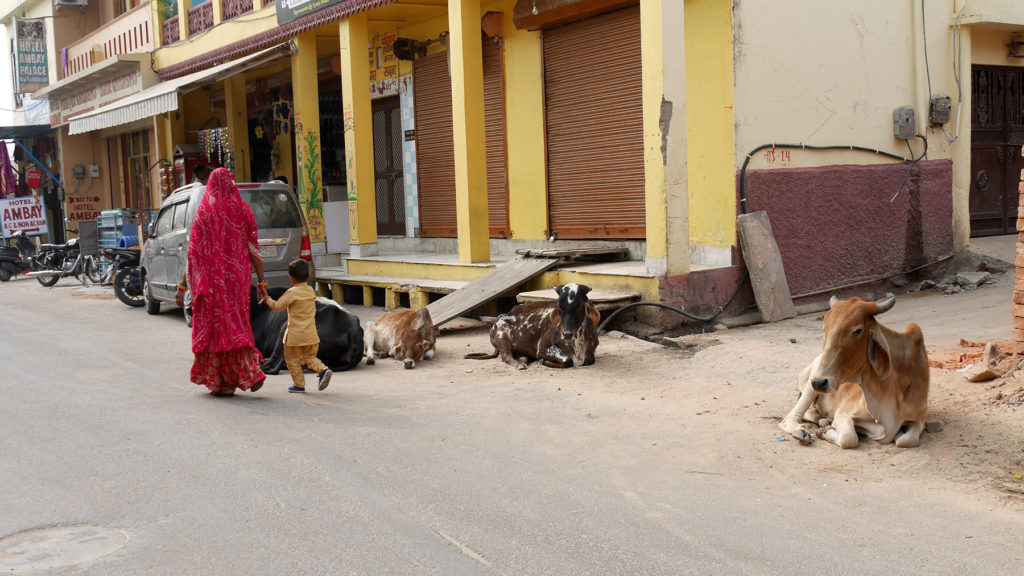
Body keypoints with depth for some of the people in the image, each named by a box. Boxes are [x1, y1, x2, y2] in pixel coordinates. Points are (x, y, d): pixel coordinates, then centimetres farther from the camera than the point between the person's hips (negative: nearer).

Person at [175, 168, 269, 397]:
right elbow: (253, 249, 1)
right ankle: (250, 373, 2)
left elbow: (194, 253, -9)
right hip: (238, 278, 3)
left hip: (213, 280, -3)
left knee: (217, 325, 6)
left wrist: (182, 286, -5)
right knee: (237, 323, 15)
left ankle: (222, 383, 9)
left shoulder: (205, 213, -7)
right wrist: (261, 282, 6)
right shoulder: (244, 210, 2)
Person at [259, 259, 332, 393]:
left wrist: (267, 300, 10)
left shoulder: (292, 292, -14)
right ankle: (323, 369, -8)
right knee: (310, 357, 17)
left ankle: (299, 384, 9)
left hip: (295, 334, -6)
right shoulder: (311, 290, 7)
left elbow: (278, 306, -8)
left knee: (293, 360, 8)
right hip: (311, 334, 6)